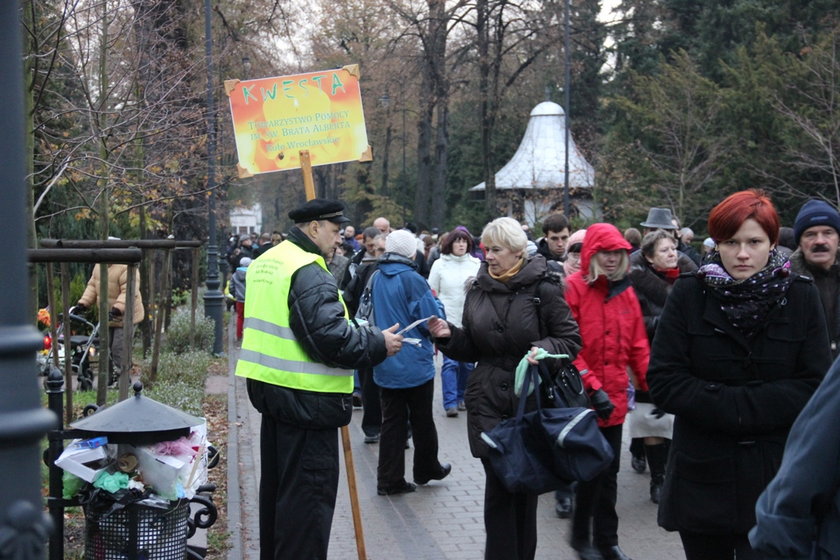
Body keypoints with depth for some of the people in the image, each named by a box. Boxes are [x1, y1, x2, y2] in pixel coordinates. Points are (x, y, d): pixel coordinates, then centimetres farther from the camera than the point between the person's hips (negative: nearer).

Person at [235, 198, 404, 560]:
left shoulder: (266, 262, 13)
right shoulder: (308, 271, -18)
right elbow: (329, 337, -25)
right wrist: (378, 343, -12)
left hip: (271, 386, 10)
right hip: (306, 396, -10)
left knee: (276, 485, 20)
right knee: (309, 491, -2)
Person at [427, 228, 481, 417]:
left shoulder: (476, 264, 7)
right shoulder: (440, 264, 3)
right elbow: (432, 293, 6)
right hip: (448, 321, -2)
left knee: (468, 362, 7)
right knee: (450, 362, -8)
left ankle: (462, 397, 21)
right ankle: (450, 402, -8)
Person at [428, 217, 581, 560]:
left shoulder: (543, 289, -5)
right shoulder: (478, 291, 8)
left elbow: (571, 341, -3)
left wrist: (545, 348, -21)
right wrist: (448, 336, -5)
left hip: (531, 402, -2)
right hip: (487, 402, 2)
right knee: (498, 486, -1)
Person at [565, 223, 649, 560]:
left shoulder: (625, 292, 8)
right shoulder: (574, 289, -10)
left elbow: (638, 346, 9)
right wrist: (593, 388, -20)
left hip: (615, 399, 5)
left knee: (609, 472, 14)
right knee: (590, 471, 3)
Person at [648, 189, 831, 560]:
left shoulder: (801, 297, 1)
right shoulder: (688, 295, -1)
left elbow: (815, 387, -6)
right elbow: (663, 382, -7)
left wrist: (733, 405, -17)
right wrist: (737, 407, -17)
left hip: (775, 477, -1)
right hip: (701, 475, 1)